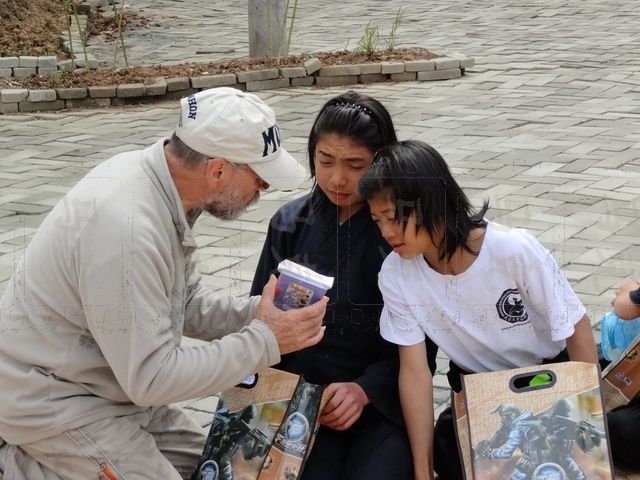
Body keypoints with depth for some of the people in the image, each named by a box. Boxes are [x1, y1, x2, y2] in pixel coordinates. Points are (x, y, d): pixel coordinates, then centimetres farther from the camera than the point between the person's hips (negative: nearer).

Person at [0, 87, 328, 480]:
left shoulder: (164, 183, -5)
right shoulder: (126, 225, -32)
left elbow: (187, 303, 8)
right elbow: (152, 376, -27)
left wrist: (257, 313, -9)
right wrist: (264, 341, -20)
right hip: (52, 399, -9)